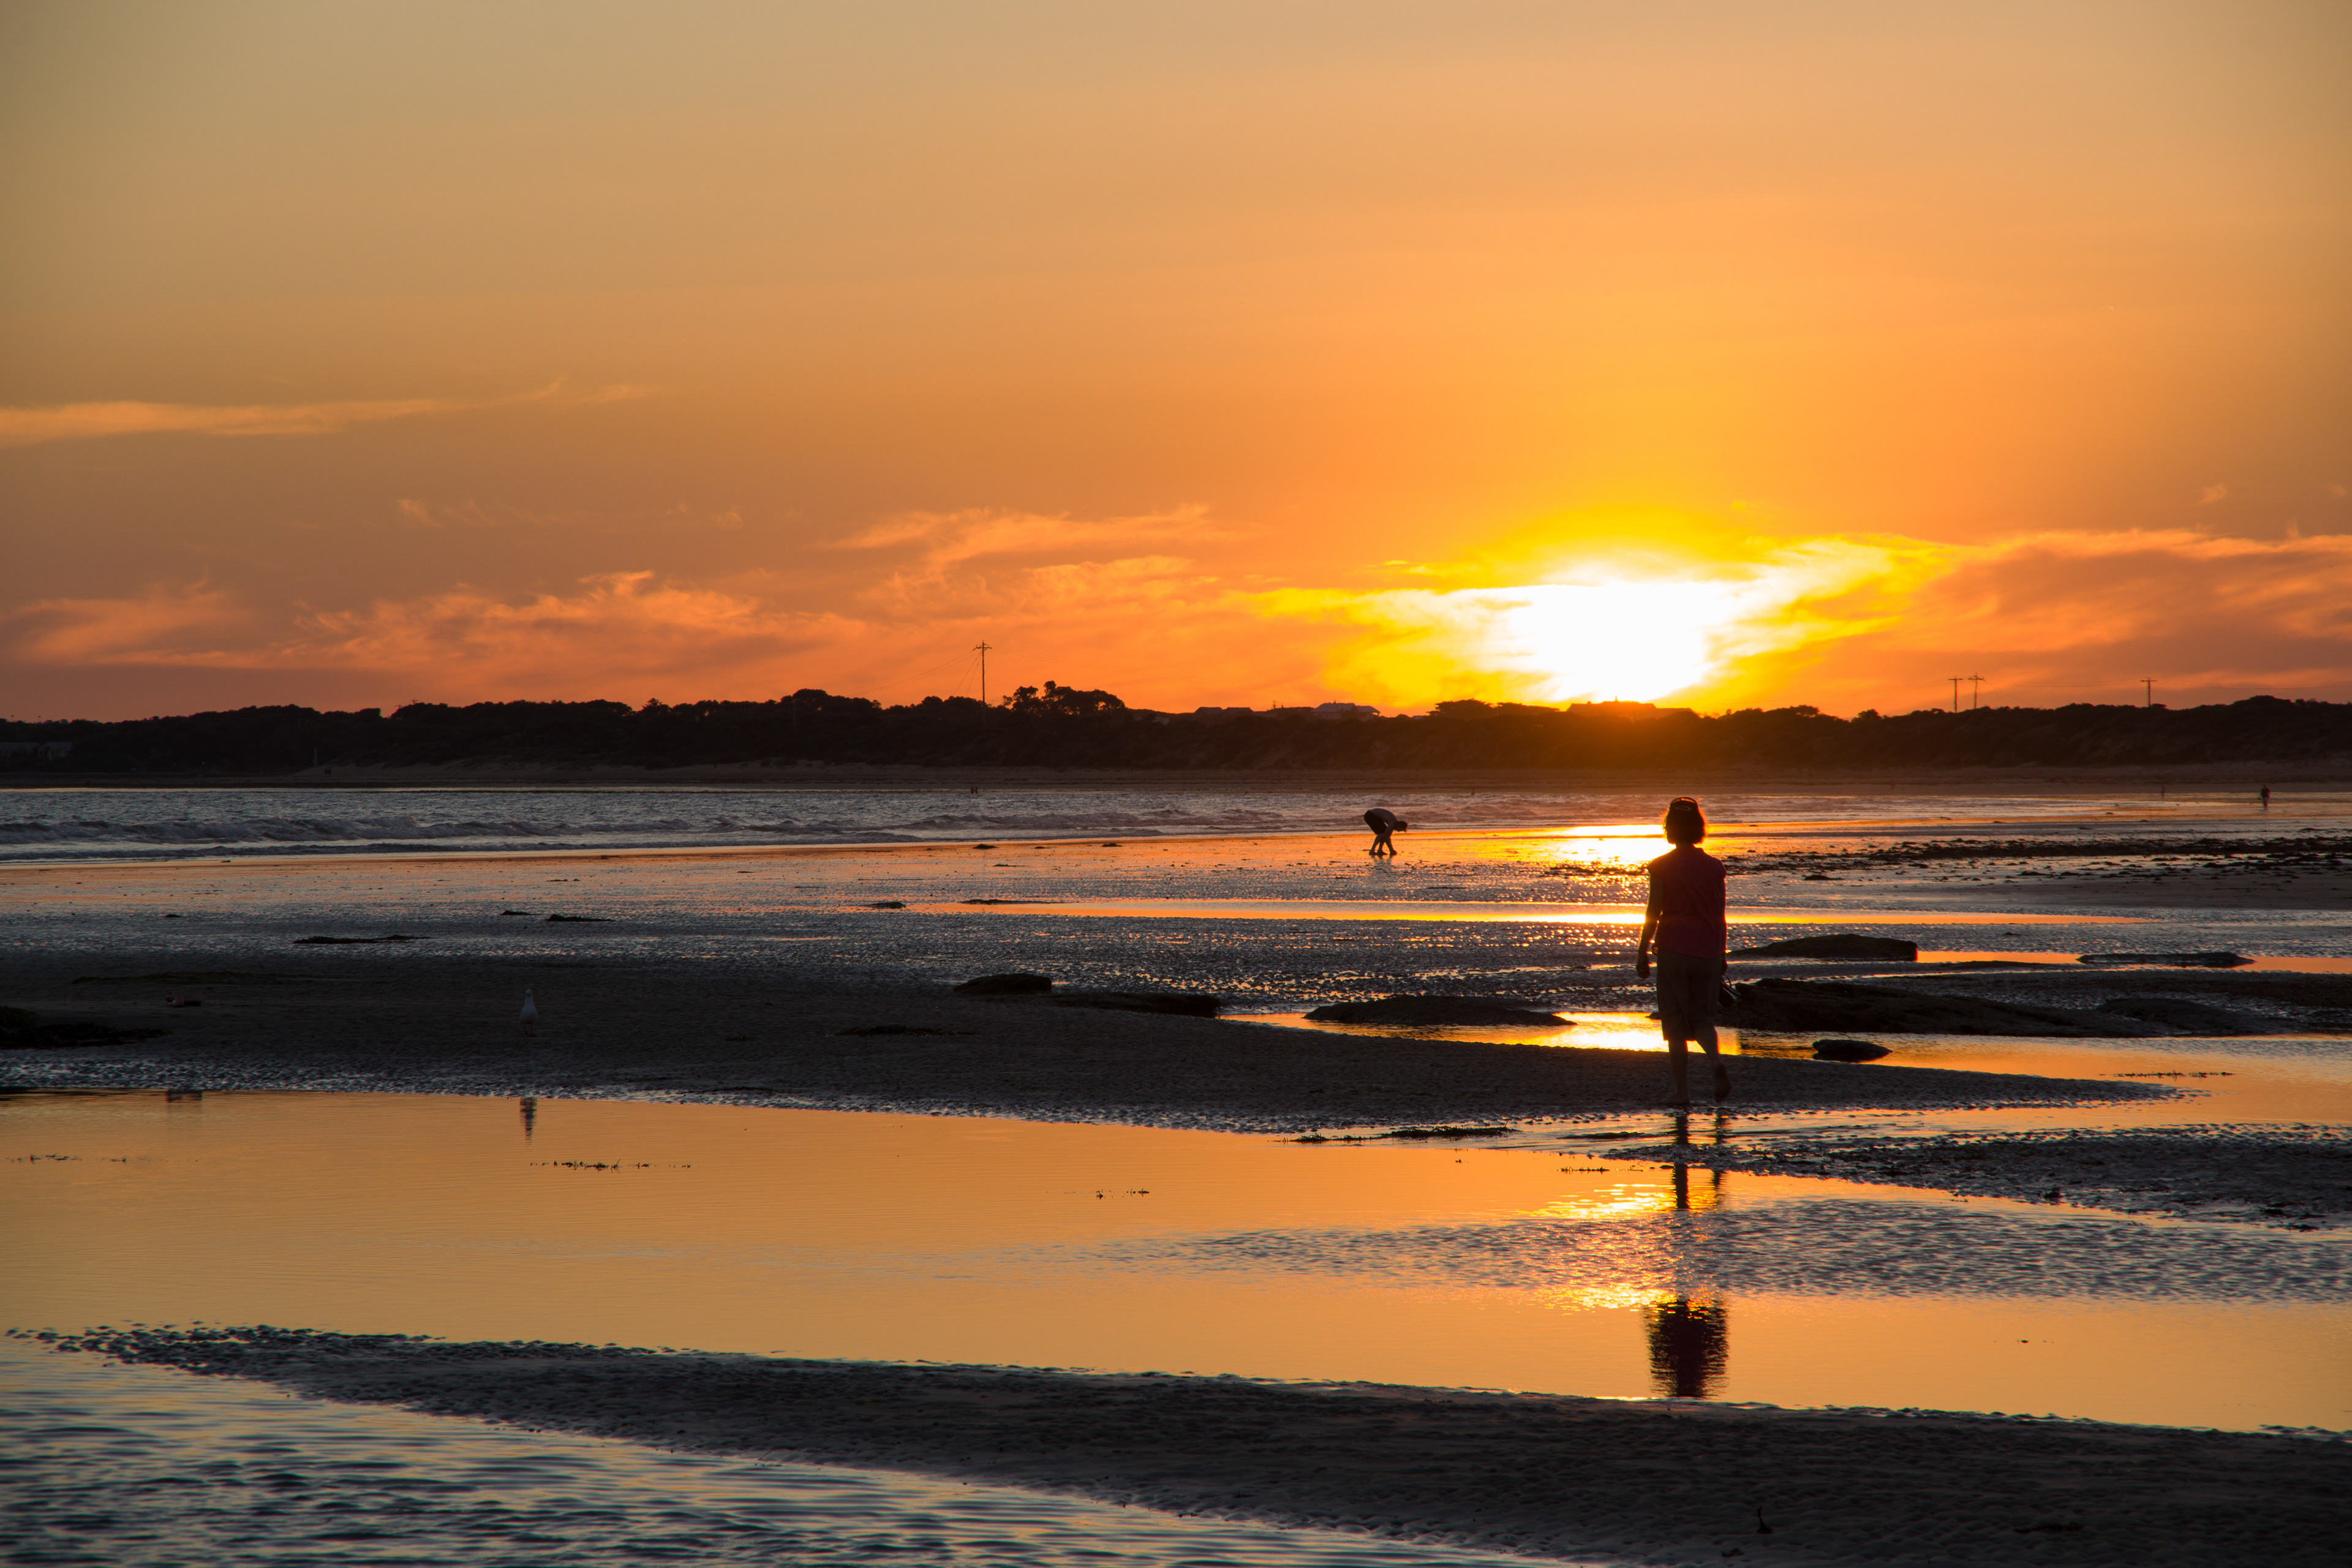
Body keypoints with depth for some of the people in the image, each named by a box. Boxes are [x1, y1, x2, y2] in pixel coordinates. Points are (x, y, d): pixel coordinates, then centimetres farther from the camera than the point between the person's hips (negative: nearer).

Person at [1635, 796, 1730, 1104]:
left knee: (1675, 1022, 6)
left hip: (1673, 951, -3)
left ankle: (1682, 1090, 6)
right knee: (1702, 1016, 15)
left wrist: (1642, 953, -1)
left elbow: (1653, 913, -8)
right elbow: (1720, 917, 7)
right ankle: (1716, 1061, -14)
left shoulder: (1662, 867, -6)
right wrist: (1721, 957, 16)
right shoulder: (1714, 867, 3)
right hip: (1707, 951, 3)